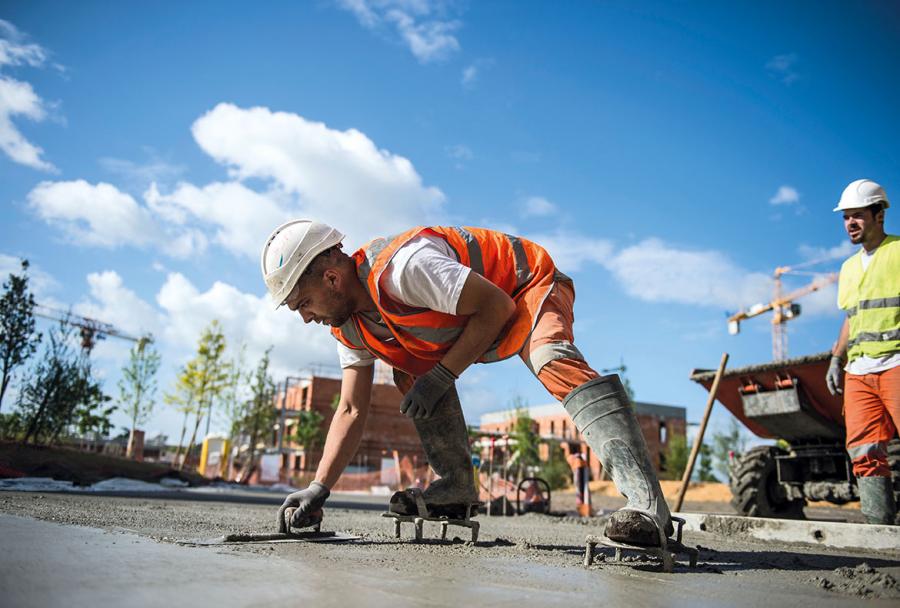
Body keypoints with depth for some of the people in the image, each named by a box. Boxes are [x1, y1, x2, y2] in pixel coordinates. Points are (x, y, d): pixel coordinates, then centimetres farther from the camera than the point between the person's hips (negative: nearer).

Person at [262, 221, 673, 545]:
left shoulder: (402, 267, -34)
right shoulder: (350, 328, -4)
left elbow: (496, 306, -29)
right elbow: (351, 410, -2)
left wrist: (442, 376, -27)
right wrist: (317, 490, -9)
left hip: (527, 287, -9)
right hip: (474, 319, 9)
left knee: (553, 362, -35)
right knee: (410, 373, -2)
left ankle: (646, 504, -41)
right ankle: (456, 489, 2)